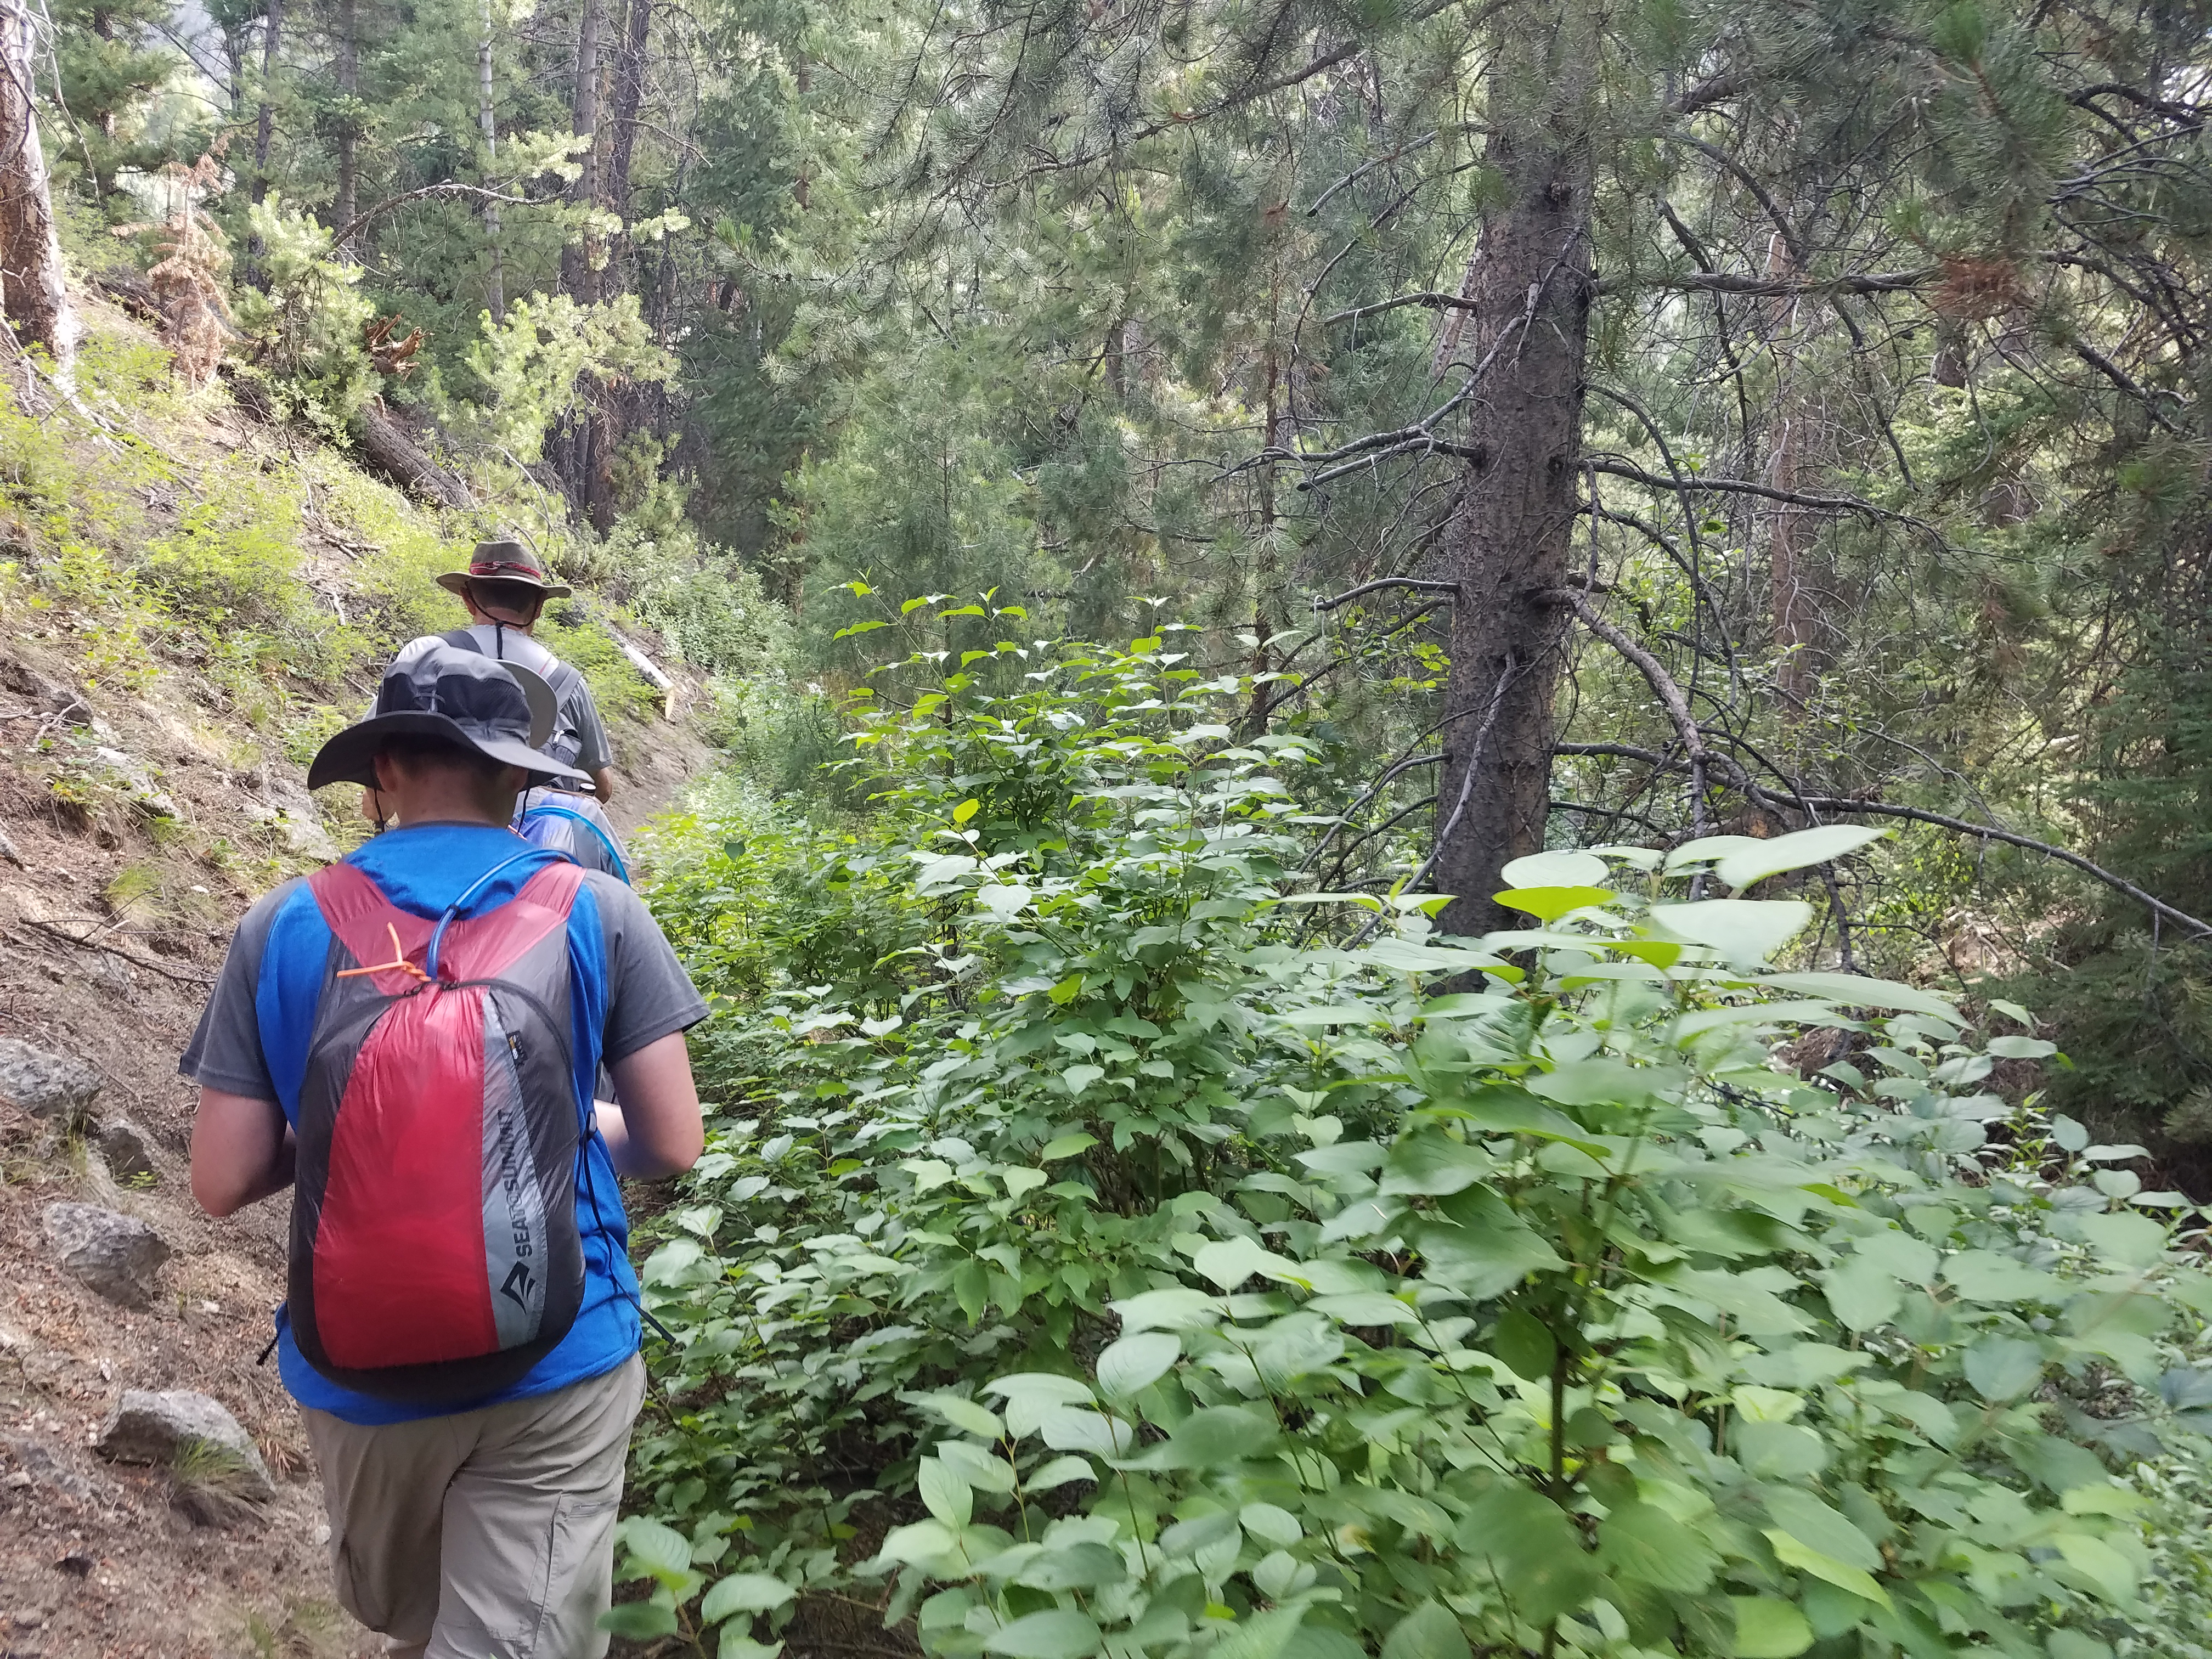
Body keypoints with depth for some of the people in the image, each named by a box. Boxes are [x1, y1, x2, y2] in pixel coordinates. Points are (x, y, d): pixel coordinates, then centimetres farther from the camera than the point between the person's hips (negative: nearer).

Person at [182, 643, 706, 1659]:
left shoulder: (283, 928, -4)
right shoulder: (595, 911, -8)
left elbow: (221, 1183, -4)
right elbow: (673, 1146, -7)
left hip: (357, 1377, 3)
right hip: (555, 1371, -3)